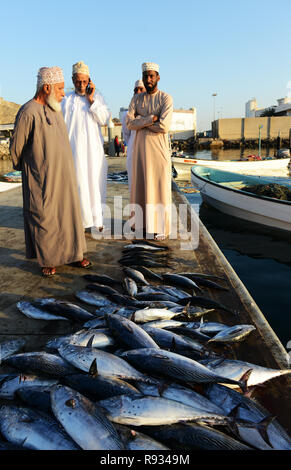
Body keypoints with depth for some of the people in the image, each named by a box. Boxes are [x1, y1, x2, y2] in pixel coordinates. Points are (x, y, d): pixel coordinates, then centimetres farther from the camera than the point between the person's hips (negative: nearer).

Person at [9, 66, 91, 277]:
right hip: (42, 179, -8)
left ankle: (73, 253, 25)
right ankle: (47, 260, 18)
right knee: (44, 218, 3)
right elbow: (16, 147, -7)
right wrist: (23, 167, 7)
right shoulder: (28, 113, -16)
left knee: (69, 213, 12)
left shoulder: (55, 109, 9)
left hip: (64, 175, 8)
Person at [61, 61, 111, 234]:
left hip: (94, 148, 1)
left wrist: (91, 100, -7)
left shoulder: (97, 97, 8)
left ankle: (96, 220, 12)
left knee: (95, 183, 3)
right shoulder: (66, 99, 5)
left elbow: (105, 120, -2)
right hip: (74, 148, -1)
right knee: (77, 183, -1)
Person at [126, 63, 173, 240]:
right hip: (140, 148, 4)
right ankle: (144, 223, 17)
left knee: (161, 187, -3)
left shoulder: (166, 99, -3)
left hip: (159, 149, -4)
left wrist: (141, 121, -7)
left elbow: (164, 126, -16)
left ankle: (161, 227, 4)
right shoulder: (136, 99, 10)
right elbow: (129, 123, -4)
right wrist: (151, 118, -14)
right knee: (142, 186, 6)